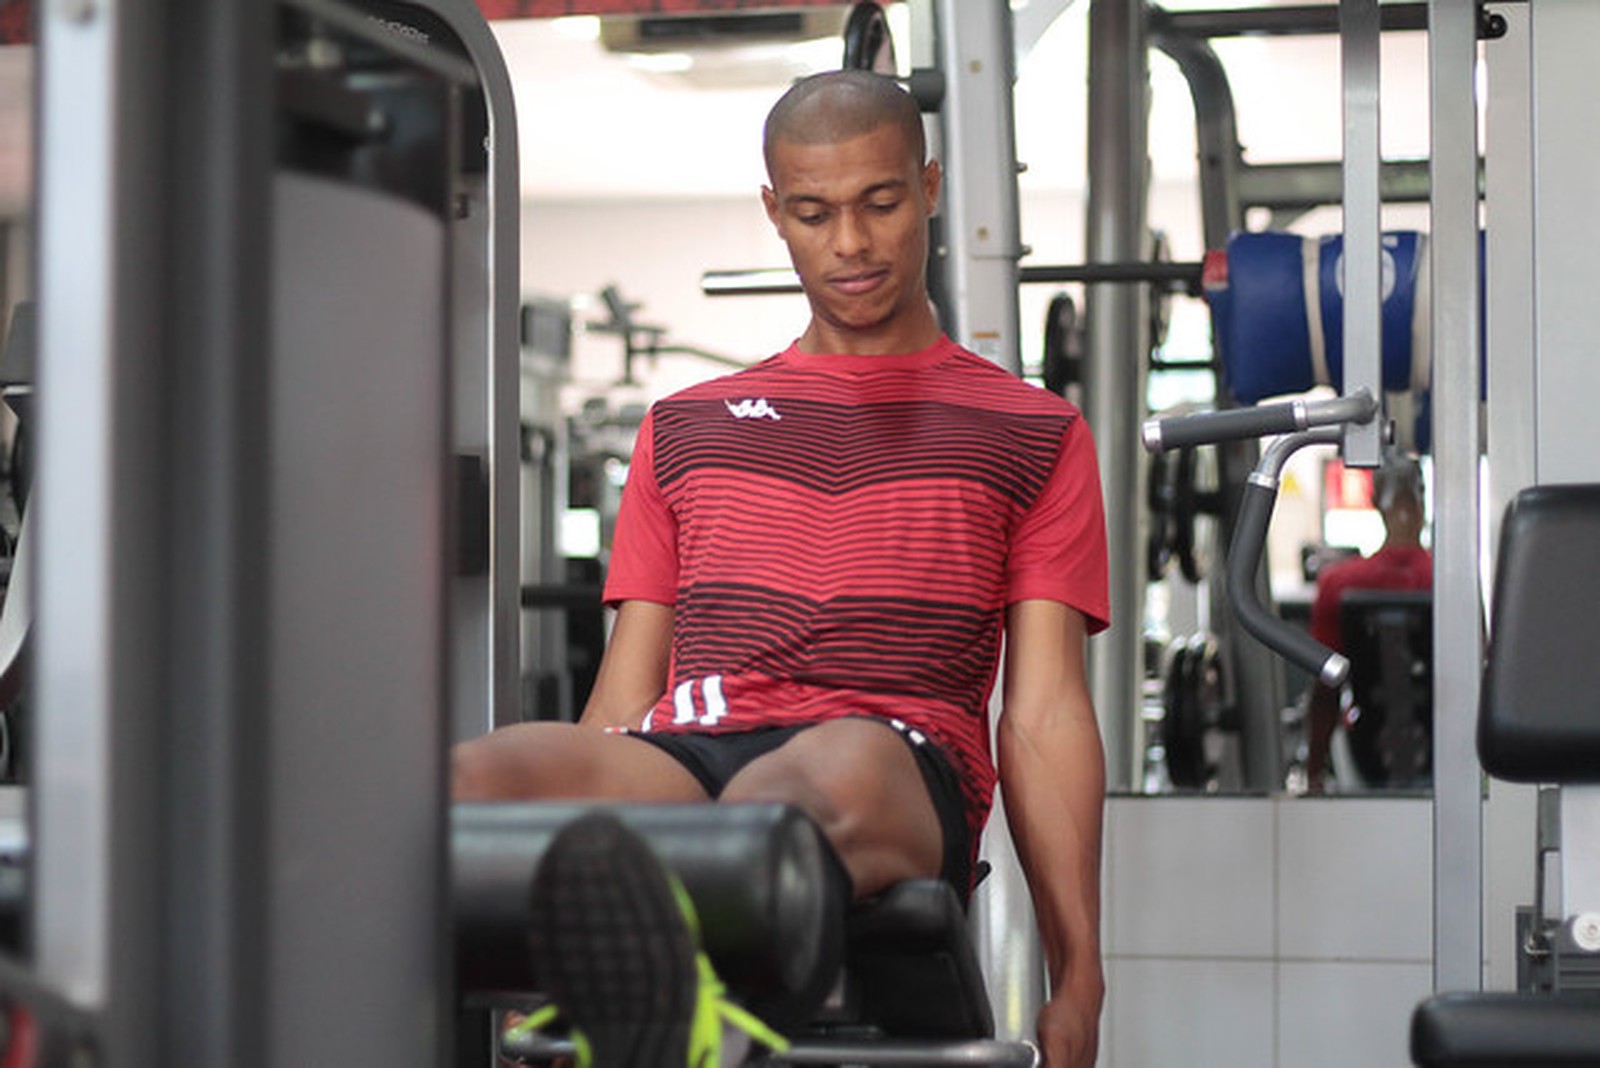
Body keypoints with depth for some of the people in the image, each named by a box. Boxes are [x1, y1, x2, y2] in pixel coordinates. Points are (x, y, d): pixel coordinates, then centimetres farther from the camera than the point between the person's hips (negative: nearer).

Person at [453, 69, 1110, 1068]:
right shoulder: (685, 428, 29)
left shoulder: (1031, 434, 21)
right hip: (680, 759, 4)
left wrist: (1079, 980, 2)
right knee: (473, 783, -32)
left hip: (898, 770, -3)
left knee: (832, 778, -43)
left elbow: (1045, 715, 12)